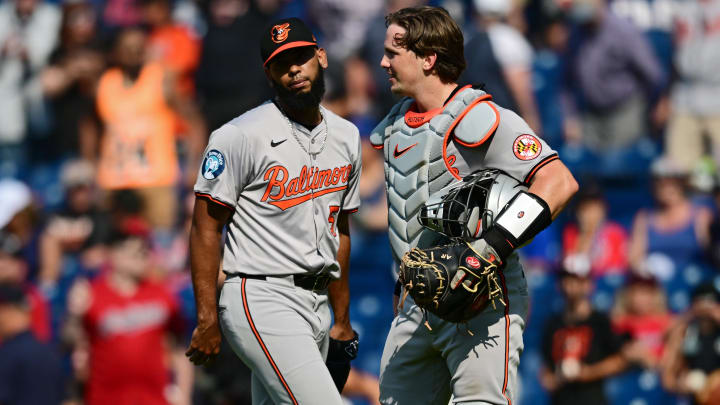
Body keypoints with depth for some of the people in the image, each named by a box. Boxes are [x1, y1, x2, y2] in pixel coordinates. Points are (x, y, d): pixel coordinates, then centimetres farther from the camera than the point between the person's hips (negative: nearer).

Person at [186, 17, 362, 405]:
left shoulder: (346, 137, 13)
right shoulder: (241, 136, -9)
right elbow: (206, 226, -9)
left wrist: (342, 321, 21)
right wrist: (207, 321, -15)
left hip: (316, 305, 8)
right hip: (262, 302, -8)